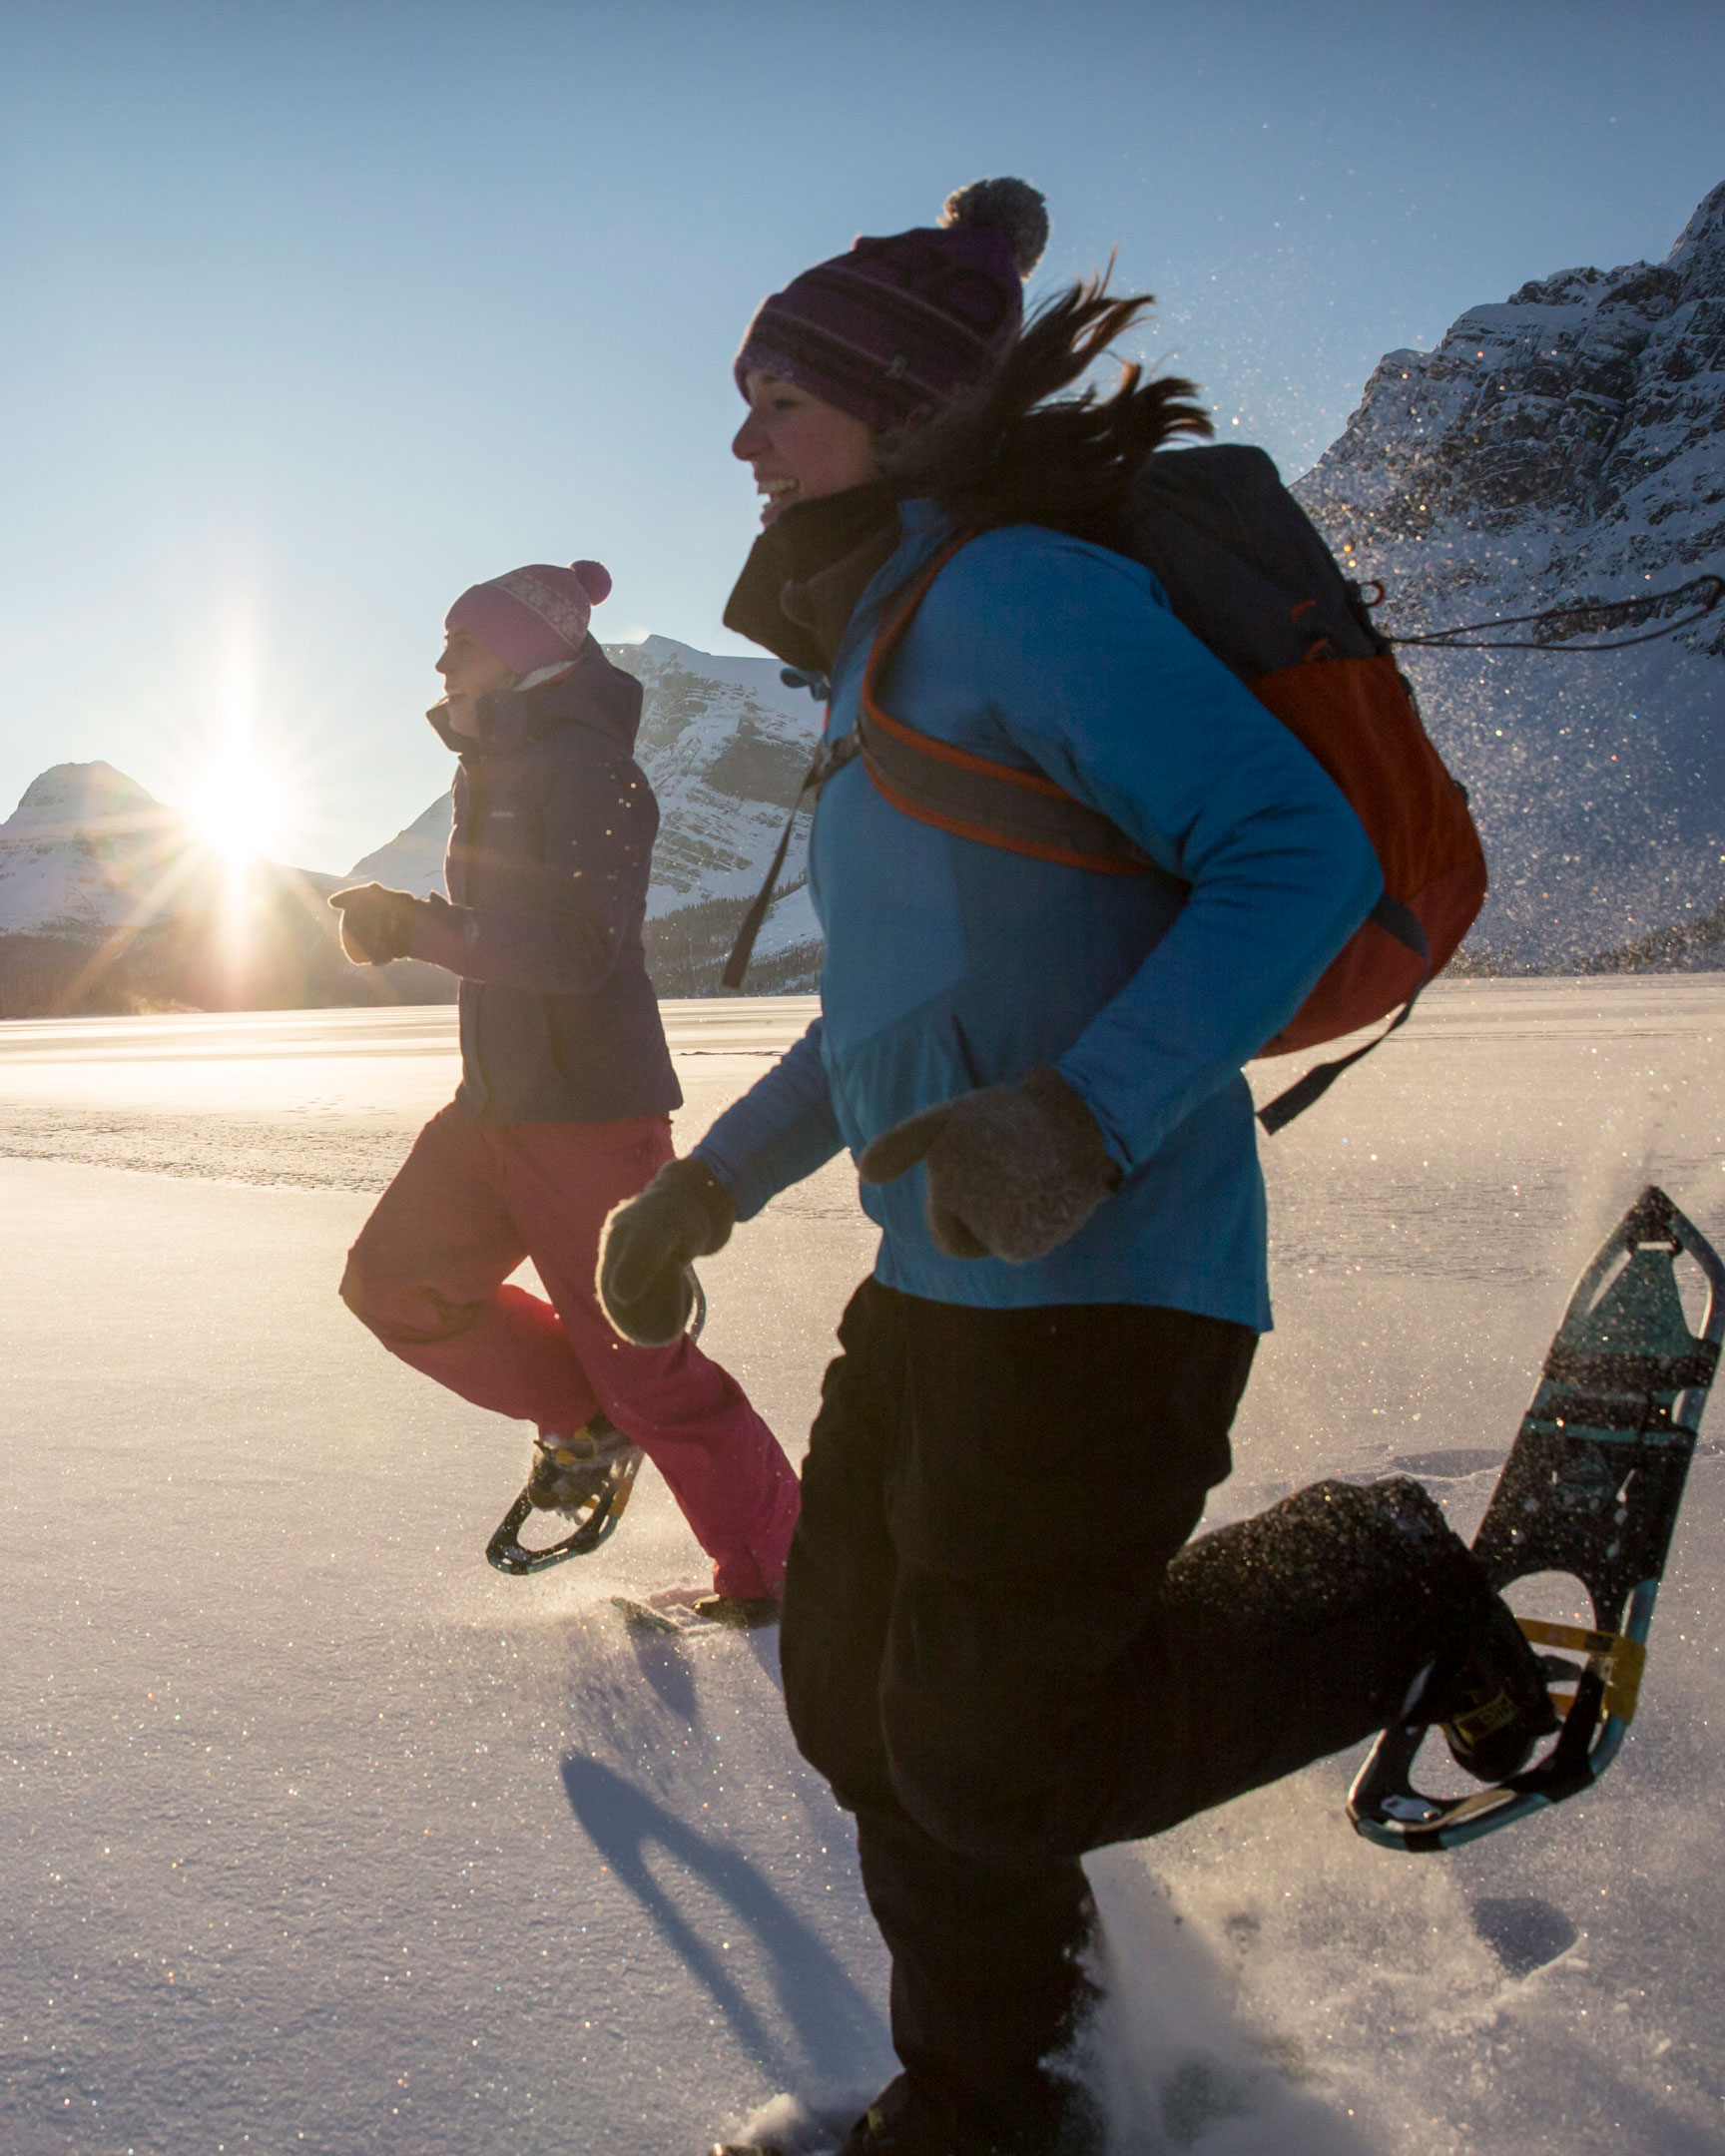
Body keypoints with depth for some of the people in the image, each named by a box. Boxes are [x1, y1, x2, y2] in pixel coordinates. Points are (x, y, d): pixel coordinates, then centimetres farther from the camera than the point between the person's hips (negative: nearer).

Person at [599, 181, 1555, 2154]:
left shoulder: (1016, 592, -11)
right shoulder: (882, 652, 18)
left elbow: (1301, 851, -19)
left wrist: (1084, 1113, -31)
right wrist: (709, 1181, 20)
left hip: (1093, 1282, -9)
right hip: (938, 1281, 10)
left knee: (994, 1766, -2)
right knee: (858, 1697, 15)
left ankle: (1379, 1591, 18)